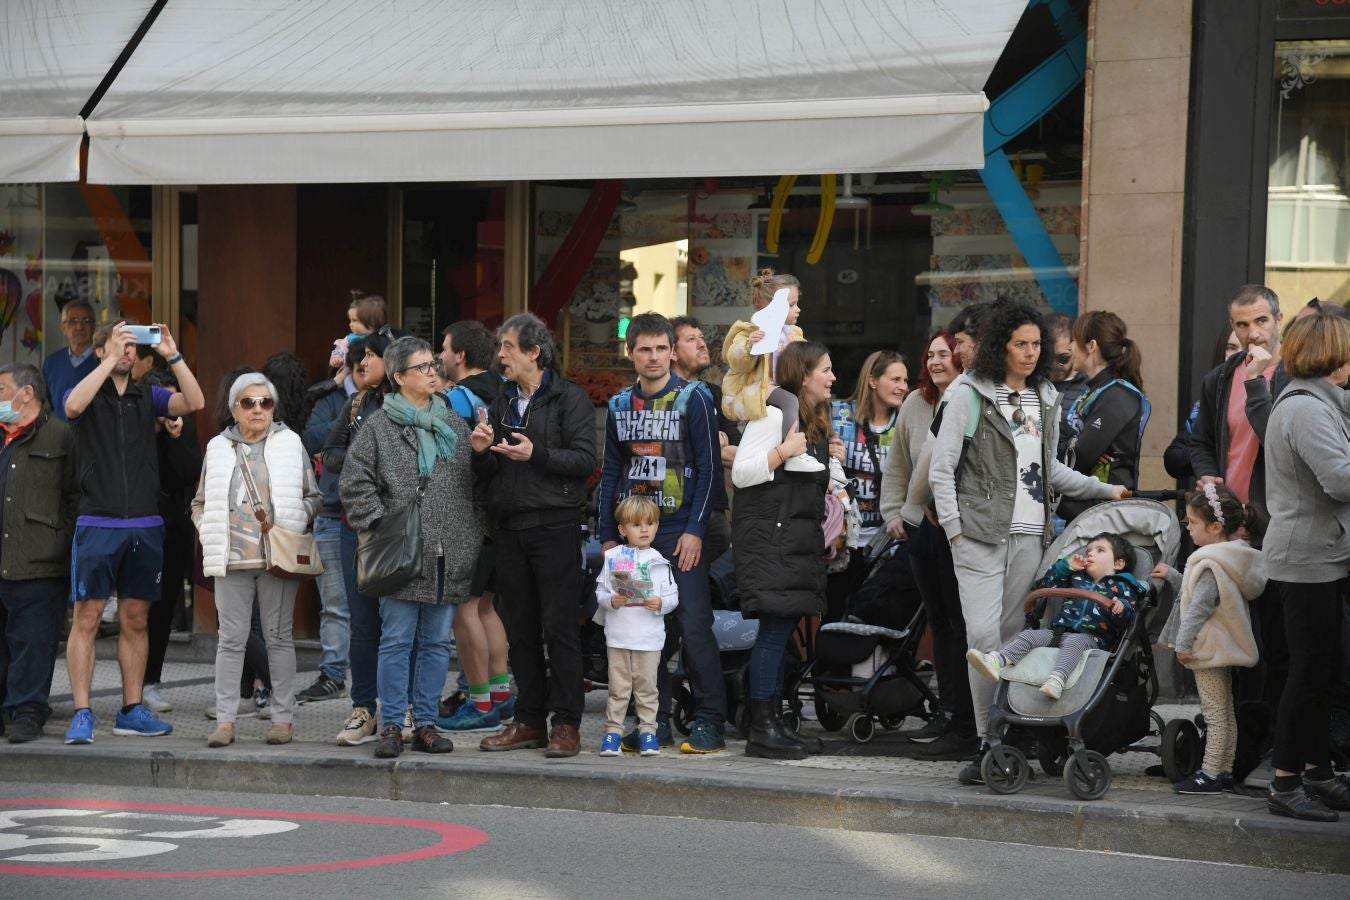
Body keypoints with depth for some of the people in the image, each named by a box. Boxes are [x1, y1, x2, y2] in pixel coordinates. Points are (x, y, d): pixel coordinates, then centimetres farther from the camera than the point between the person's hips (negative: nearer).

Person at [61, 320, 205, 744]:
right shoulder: (87, 395, 3)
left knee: (135, 621, 8)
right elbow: (74, 405, -21)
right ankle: (82, 714, -4)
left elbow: (194, 402, -4)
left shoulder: (148, 398, 11)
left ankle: (132, 710, 15)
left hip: (145, 526, 3)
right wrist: (112, 360, -21)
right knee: (86, 618, -5)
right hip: (97, 524, -3)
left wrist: (173, 356, -14)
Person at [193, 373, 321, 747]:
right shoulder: (219, 448, 11)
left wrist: (284, 523, -6)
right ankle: (225, 720, 2)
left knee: (279, 636, 3)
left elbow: (313, 498, 8)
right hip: (231, 560, 1)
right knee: (230, 638, 0)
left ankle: (283, 717, 7)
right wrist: (210, 535, 2)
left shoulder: (290, 444, 5)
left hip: (277, 557, -1)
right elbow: (201, 503, 18)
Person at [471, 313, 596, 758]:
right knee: (520, 629, 8)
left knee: (559, 626, -6)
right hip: (510, 528, 7)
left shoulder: (569, 399, -2)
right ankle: (529, 719, 14)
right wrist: (483, 452, -3)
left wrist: (536, 455, -20)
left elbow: (585, 460, -11)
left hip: (554, 525, -6)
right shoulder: (503, 403, 18)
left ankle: (566, 722, -3)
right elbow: (489, 472, 18)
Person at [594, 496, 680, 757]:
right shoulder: (613, 557, 6)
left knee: (646, 686, 4)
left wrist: (661, 603, -16)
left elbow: (673, 596, 4)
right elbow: (600, 589, 6)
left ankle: (648, 731, 11)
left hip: (649, 635, 0)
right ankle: (613, 731, 8)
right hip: (618, 634, 0)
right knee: (618, 687, 3)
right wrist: (610, 600, -14)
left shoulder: (658, 561, 4)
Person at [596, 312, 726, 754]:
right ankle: (656, 722, 10)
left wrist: (695, 530, -11)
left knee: (693, 626, -8)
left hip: (680, 534, -5)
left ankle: (709, 721, -2)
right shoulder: (620, 405, 13)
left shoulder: (693, 398, -1)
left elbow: (709, 467, -4)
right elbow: (610, 473, 17)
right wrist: (607, 535, 10)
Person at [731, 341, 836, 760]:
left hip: (800, 537, 9)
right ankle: (761, 730, -10)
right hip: (769, 538, -9)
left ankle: (774, 721, 11)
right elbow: (741, 473, -13)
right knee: (775, 628, -11)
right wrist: (783, 452, -21)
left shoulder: (815, 422, 18)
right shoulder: (774, 414, -10)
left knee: (782, 630, 8)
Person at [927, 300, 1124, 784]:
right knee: (985, 635, -11)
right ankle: (988, 741, -7)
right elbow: (942, 468, -2)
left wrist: (1105, 490, 21)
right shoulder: (970, 395, -1)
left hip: (1029, 534, 5)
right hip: (982, 532, -4)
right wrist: (954, 528, -9)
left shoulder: (1046, 398, 17)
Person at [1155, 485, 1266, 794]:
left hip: (1209, 649, -10)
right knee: (1225, 711, 13)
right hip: (1225, 647, 10)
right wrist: (1172, 577, 27)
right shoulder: (1231, 557, 11)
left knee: (1215, 713, -7)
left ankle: (1211, 774, -5)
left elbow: (1199, 606, -23)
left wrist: (1183, 643, -21)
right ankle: (1224, 770, 19)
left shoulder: (1212, 565, -19)